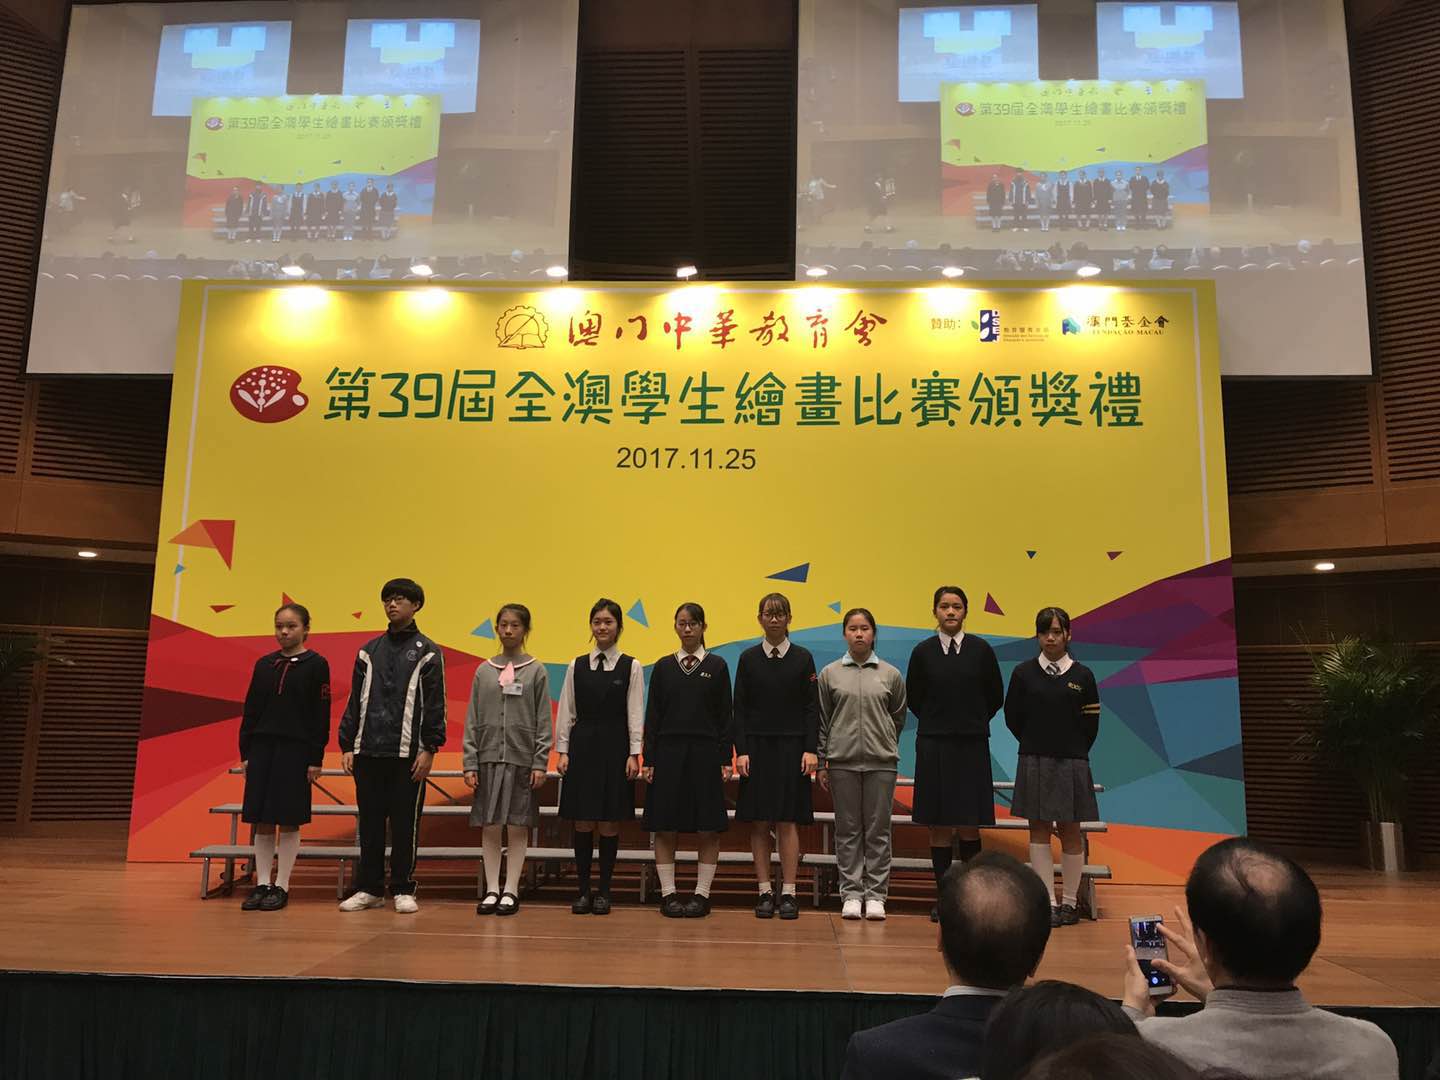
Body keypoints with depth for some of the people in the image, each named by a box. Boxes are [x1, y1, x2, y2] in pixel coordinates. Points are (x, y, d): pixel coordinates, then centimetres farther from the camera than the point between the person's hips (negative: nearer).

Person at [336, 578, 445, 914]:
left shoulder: (427, 652, 1)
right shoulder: (368, 651, 12)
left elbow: (434, 705, -3)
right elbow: (355, 701, 12)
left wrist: (429, 749, -9)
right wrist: (347, 745, 6)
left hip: (407, 753, -4)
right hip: (368, 751, 4)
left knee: (405, 823, 1)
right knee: (370, 823, 8)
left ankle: (403, 890, 11)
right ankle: (369, 888, 18)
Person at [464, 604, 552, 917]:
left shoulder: (536, 671, 2)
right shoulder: (484, 671, 7)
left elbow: (543, 722, 0)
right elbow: (472, 721, 7)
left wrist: (540, 764, -7)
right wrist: (470, 764, 1)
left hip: (521, 760, -2)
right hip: (489, 759, 2)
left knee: (517, 827, 2)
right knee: (489, 827, 4)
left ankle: (511, 890, 11)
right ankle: (492, 889, 14)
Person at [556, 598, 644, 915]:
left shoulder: (631, 667, 1)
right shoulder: (576, 666, 7)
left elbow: (635, 713, -2)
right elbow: (566, 712, 7)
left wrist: (634, 753, -7)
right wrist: (562, 750, 1)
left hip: (614, 746, -1)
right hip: (582, 745, 2)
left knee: (610, 822, 2)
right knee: (583, 822, 3)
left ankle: (604, 891, 12)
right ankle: (583, 890, 13)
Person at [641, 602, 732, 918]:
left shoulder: (717, 666, 4)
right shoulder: (663, 667, 7)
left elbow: (725, 715, 3)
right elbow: (652, 715, 6)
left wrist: (726, 759, -3)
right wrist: (648, 759, 0)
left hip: (705, 752, -1)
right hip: (668, 751, 1)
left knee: (708, 829, 1)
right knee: (665, 828, 2)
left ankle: (702, 894, 10)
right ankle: (668, 894, 11)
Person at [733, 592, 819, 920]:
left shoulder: (802, 657, 3)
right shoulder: (748, 658, 5)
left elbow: (812, 707, 2)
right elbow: (740, 708, 4)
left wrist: (811, 749, -7)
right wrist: (741, 751, -5)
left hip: (791, 746, -1)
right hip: (757, 745, 1)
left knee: (788, 821, -1)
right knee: (759, 823, 2)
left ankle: (788, 893, 4)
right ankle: (764, 892, 9)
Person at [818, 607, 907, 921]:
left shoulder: (890, 674, 4)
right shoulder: (829, 674, 4)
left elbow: (899, 718, 15)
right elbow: (822, 721, 7)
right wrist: (821, 763, 5)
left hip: (881, 762, 0)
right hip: (842, 762, 0)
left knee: (878, 831, 3)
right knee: (847, 830, 5)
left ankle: (875, 895, 10)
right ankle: (851, 894, 12)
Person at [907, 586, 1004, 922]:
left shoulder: (981, 649, -1)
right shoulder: (923, 651, 0)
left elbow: (995, 697, 8)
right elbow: (912, 697, 10)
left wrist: (972, 723, 12)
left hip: (971, 746, 0)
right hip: (933, 745, 0)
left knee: (969, 825, 2)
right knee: (939, 825, 3)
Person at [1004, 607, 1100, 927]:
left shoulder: (1082, 675, 0)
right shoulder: (1024, 673, 0)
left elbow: (1090, 723, 4)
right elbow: (1013, 718, 6)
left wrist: (1074, 753, 4)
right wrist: (1035, 745, 6)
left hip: (1071, 763, 0)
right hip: (1034, 762, 0)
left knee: (1069, 830, 6)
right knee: (1039, 829, 1)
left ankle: (1069, 902, 15)